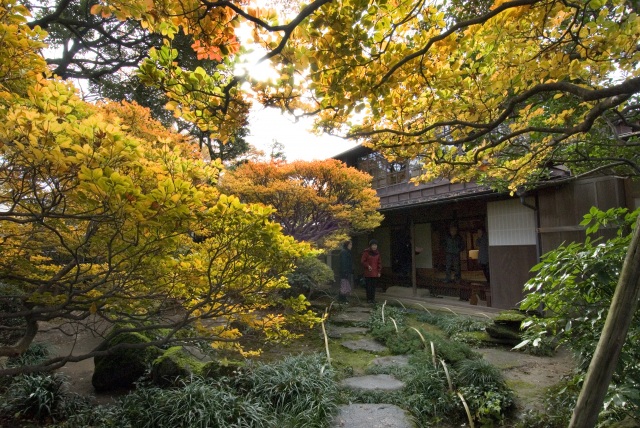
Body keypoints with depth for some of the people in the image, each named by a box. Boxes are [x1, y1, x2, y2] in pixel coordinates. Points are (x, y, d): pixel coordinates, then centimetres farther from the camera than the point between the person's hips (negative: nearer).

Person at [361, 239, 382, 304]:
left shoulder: (377, 253, 9)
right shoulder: (366, 252, -4)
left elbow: (379, 263, 13)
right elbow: (362, 261, -4)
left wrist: (379, 271, 6)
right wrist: (367, 266, -18)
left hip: (375, 273, 4)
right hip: (368, 273, -4)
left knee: (374, 286, 7)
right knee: (368, 286, -2)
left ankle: (373, 298, 16)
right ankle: (369, 299, 6)